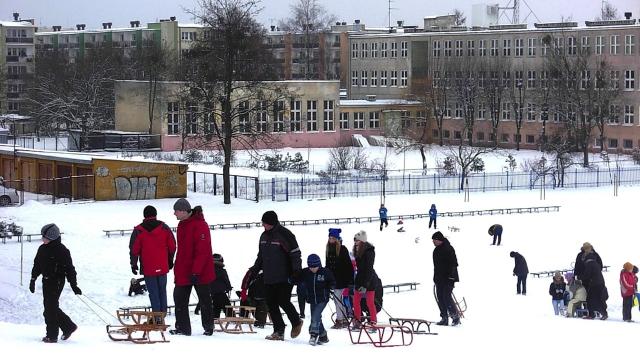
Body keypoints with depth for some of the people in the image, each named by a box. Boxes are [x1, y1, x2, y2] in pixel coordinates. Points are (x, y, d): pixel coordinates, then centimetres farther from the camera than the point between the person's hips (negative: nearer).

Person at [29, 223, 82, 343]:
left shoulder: (61, 250, -13)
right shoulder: (42, 249, 8)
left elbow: (69, 268, -12)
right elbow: (37, 265, 19)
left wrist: (74, 285, -13)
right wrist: (33, 279, 18)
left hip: (57, 282, -8)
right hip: (46, 281, 8)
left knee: (50, 308, -7)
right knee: (51, 307, 11)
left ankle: (52, 336, 0)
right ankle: (69, 326, 26)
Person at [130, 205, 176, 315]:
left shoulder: (138, 231, -6)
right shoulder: (164, 228, 2)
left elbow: (134, 249, -5)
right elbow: (172, 246, 6)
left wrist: (134, 264, 6)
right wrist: (170, 260, 19)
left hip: (148, 268, -3)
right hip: (163, 267, 3)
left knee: (153, 293, 1)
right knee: (162, 291, 14)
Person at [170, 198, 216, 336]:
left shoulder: (200, 225, -18)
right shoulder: (182, 225, 10)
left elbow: (202, 251, -22)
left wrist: (196, 271, -25)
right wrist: (177, 269, 16)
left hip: (199, 273, -8)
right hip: (183, 272, 8)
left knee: (204, 300, 6)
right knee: (179, 299, 5)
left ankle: (208, 327, 17)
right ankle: (182, 328, 9)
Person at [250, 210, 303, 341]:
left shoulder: (284, 234, -11)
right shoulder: (264, 236, 13)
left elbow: (295, 253, -12)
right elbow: (261, 255, 25)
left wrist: (296, 270, -17)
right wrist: (254, 270, 20)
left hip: (284, 277, -7)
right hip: (269, 278, 7)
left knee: (283, 301, -10)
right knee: (271, 304, 3)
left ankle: (296, 322, 15)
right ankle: (278, 331, 9)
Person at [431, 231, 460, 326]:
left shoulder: (448, 249, -13)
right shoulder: (437, 250, 14)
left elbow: (453, 264, -16)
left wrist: (452, 277, -21)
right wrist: (435, 278, 22)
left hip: (448, 279, -9)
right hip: (439, 278, 9)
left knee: (446, 297, -13)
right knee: (440, 298, 5)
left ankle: (455, 317, -1)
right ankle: (444, 319, 10)